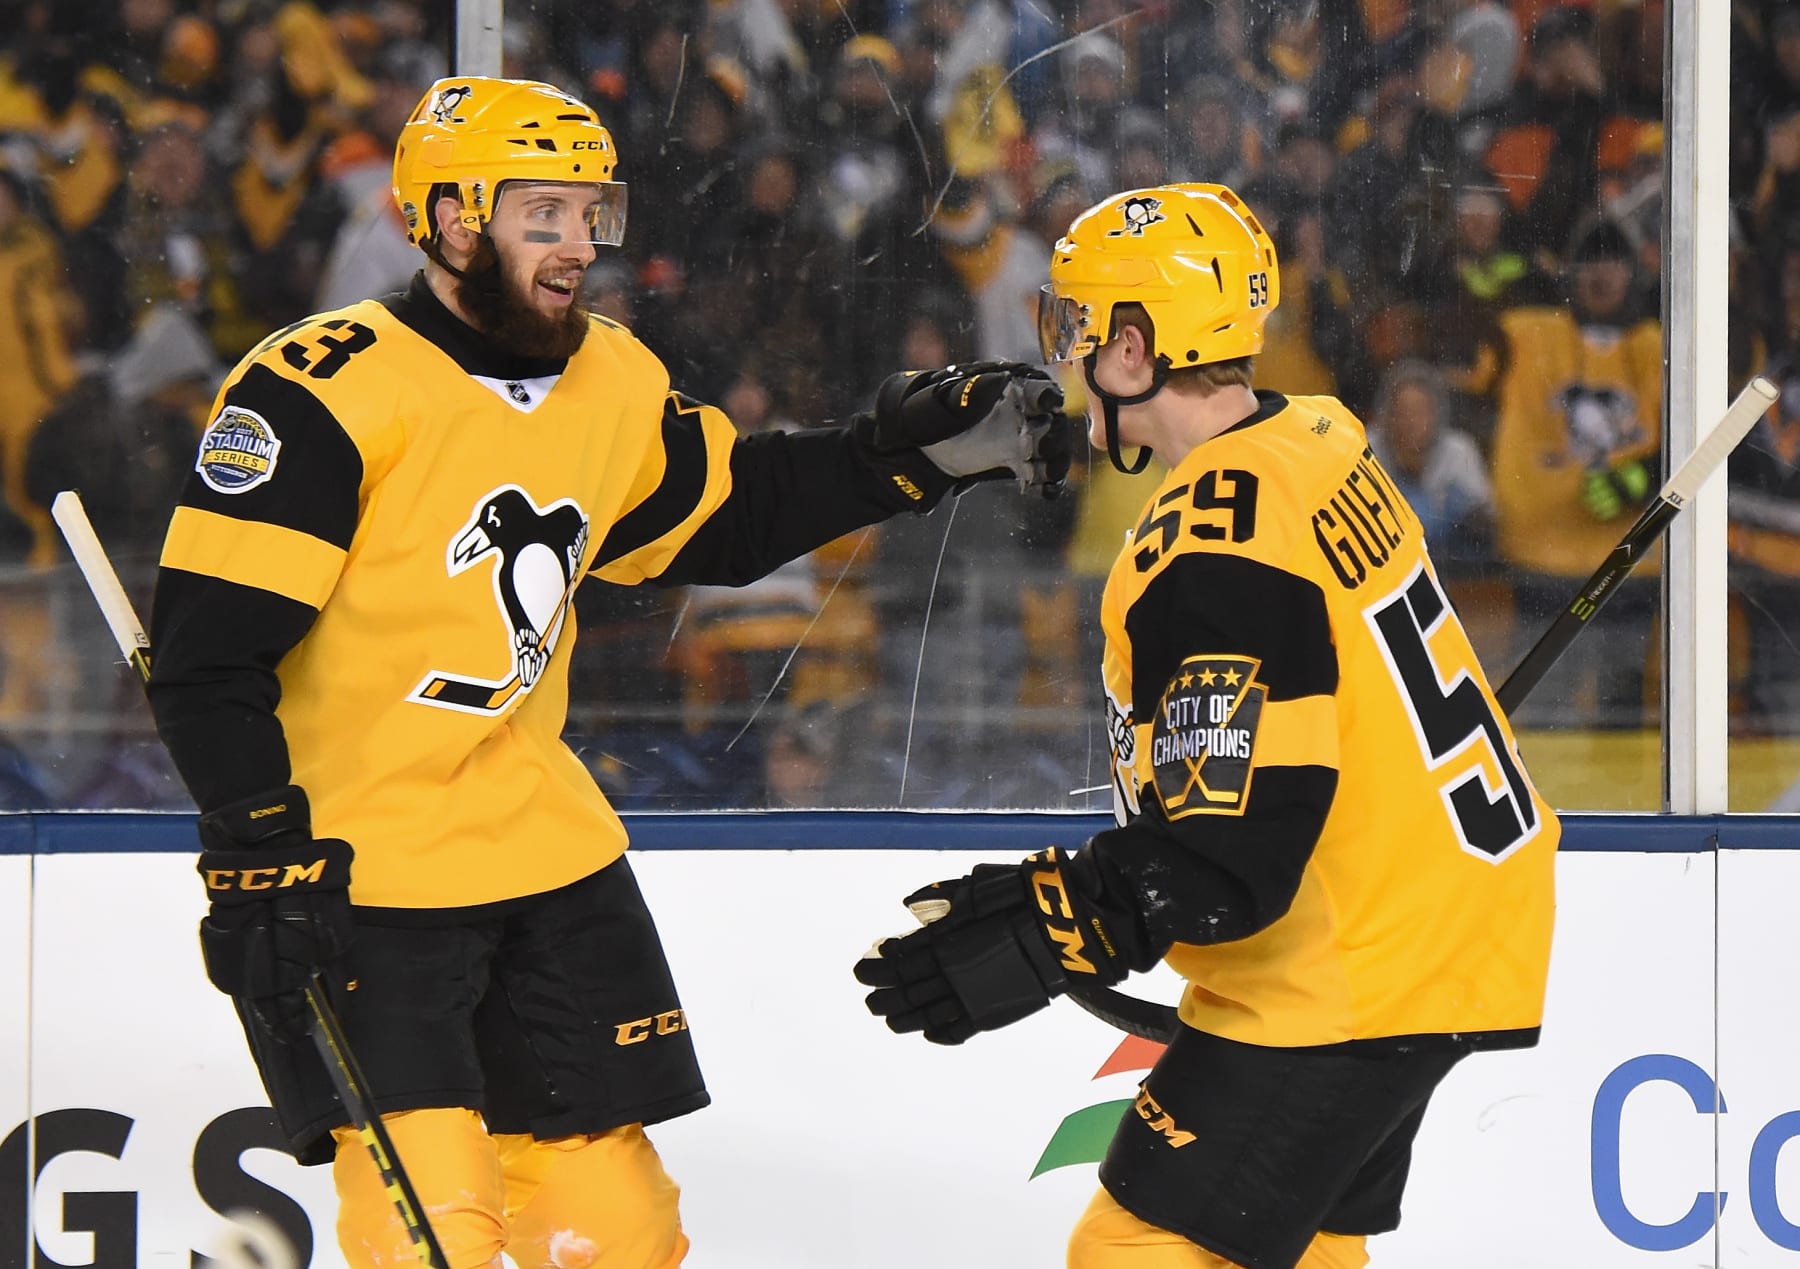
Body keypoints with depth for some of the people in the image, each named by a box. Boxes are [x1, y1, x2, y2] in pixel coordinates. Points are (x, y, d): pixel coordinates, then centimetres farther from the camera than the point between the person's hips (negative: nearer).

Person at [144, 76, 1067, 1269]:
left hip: (542, 847, 7)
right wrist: (260, 848, -25)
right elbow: (208, 647, -19)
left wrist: (918, 449, 12)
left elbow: (731, 512, 23)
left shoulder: (612, 384, 6)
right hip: (353, 860, -7)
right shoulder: (325, 389, -17)